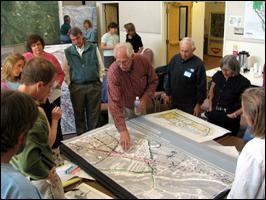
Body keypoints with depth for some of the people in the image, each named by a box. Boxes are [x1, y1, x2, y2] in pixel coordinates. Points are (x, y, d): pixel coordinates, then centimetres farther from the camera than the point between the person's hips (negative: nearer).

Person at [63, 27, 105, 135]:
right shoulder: (68, 52, 3)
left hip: (94, 85, 0)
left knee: (94, 113, 7)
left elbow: (100, 66, 7)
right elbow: (66, 71, 9)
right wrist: (69, 83, 3)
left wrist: (99, 80, 4)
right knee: (79, 114, 9)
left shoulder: (93, 48, 2)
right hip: (76, 87, 1)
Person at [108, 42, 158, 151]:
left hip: (140, 105, 4)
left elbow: (153, 81, -6)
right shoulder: (113, 71, -35)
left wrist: (145, 99, -22)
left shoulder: (143, 61, -24)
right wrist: (123, 131, -46)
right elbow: (114, 103, -39)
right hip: (124, 107, -3)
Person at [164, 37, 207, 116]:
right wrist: (167, 94, 10)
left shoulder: (198, 64, -15)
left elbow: (201, 87, -12)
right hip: (174, 102, 5)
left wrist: (198, 104, -10)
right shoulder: (175, 59, -1)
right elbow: (169, 78, 9)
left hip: (190, 105, -4)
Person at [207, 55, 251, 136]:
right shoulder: (218, 75, -1)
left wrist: (236, 113, -19)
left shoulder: (243, 82, -15)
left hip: (229, 120, -4)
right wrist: (210, 107, 6)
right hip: (213, 116, 4)